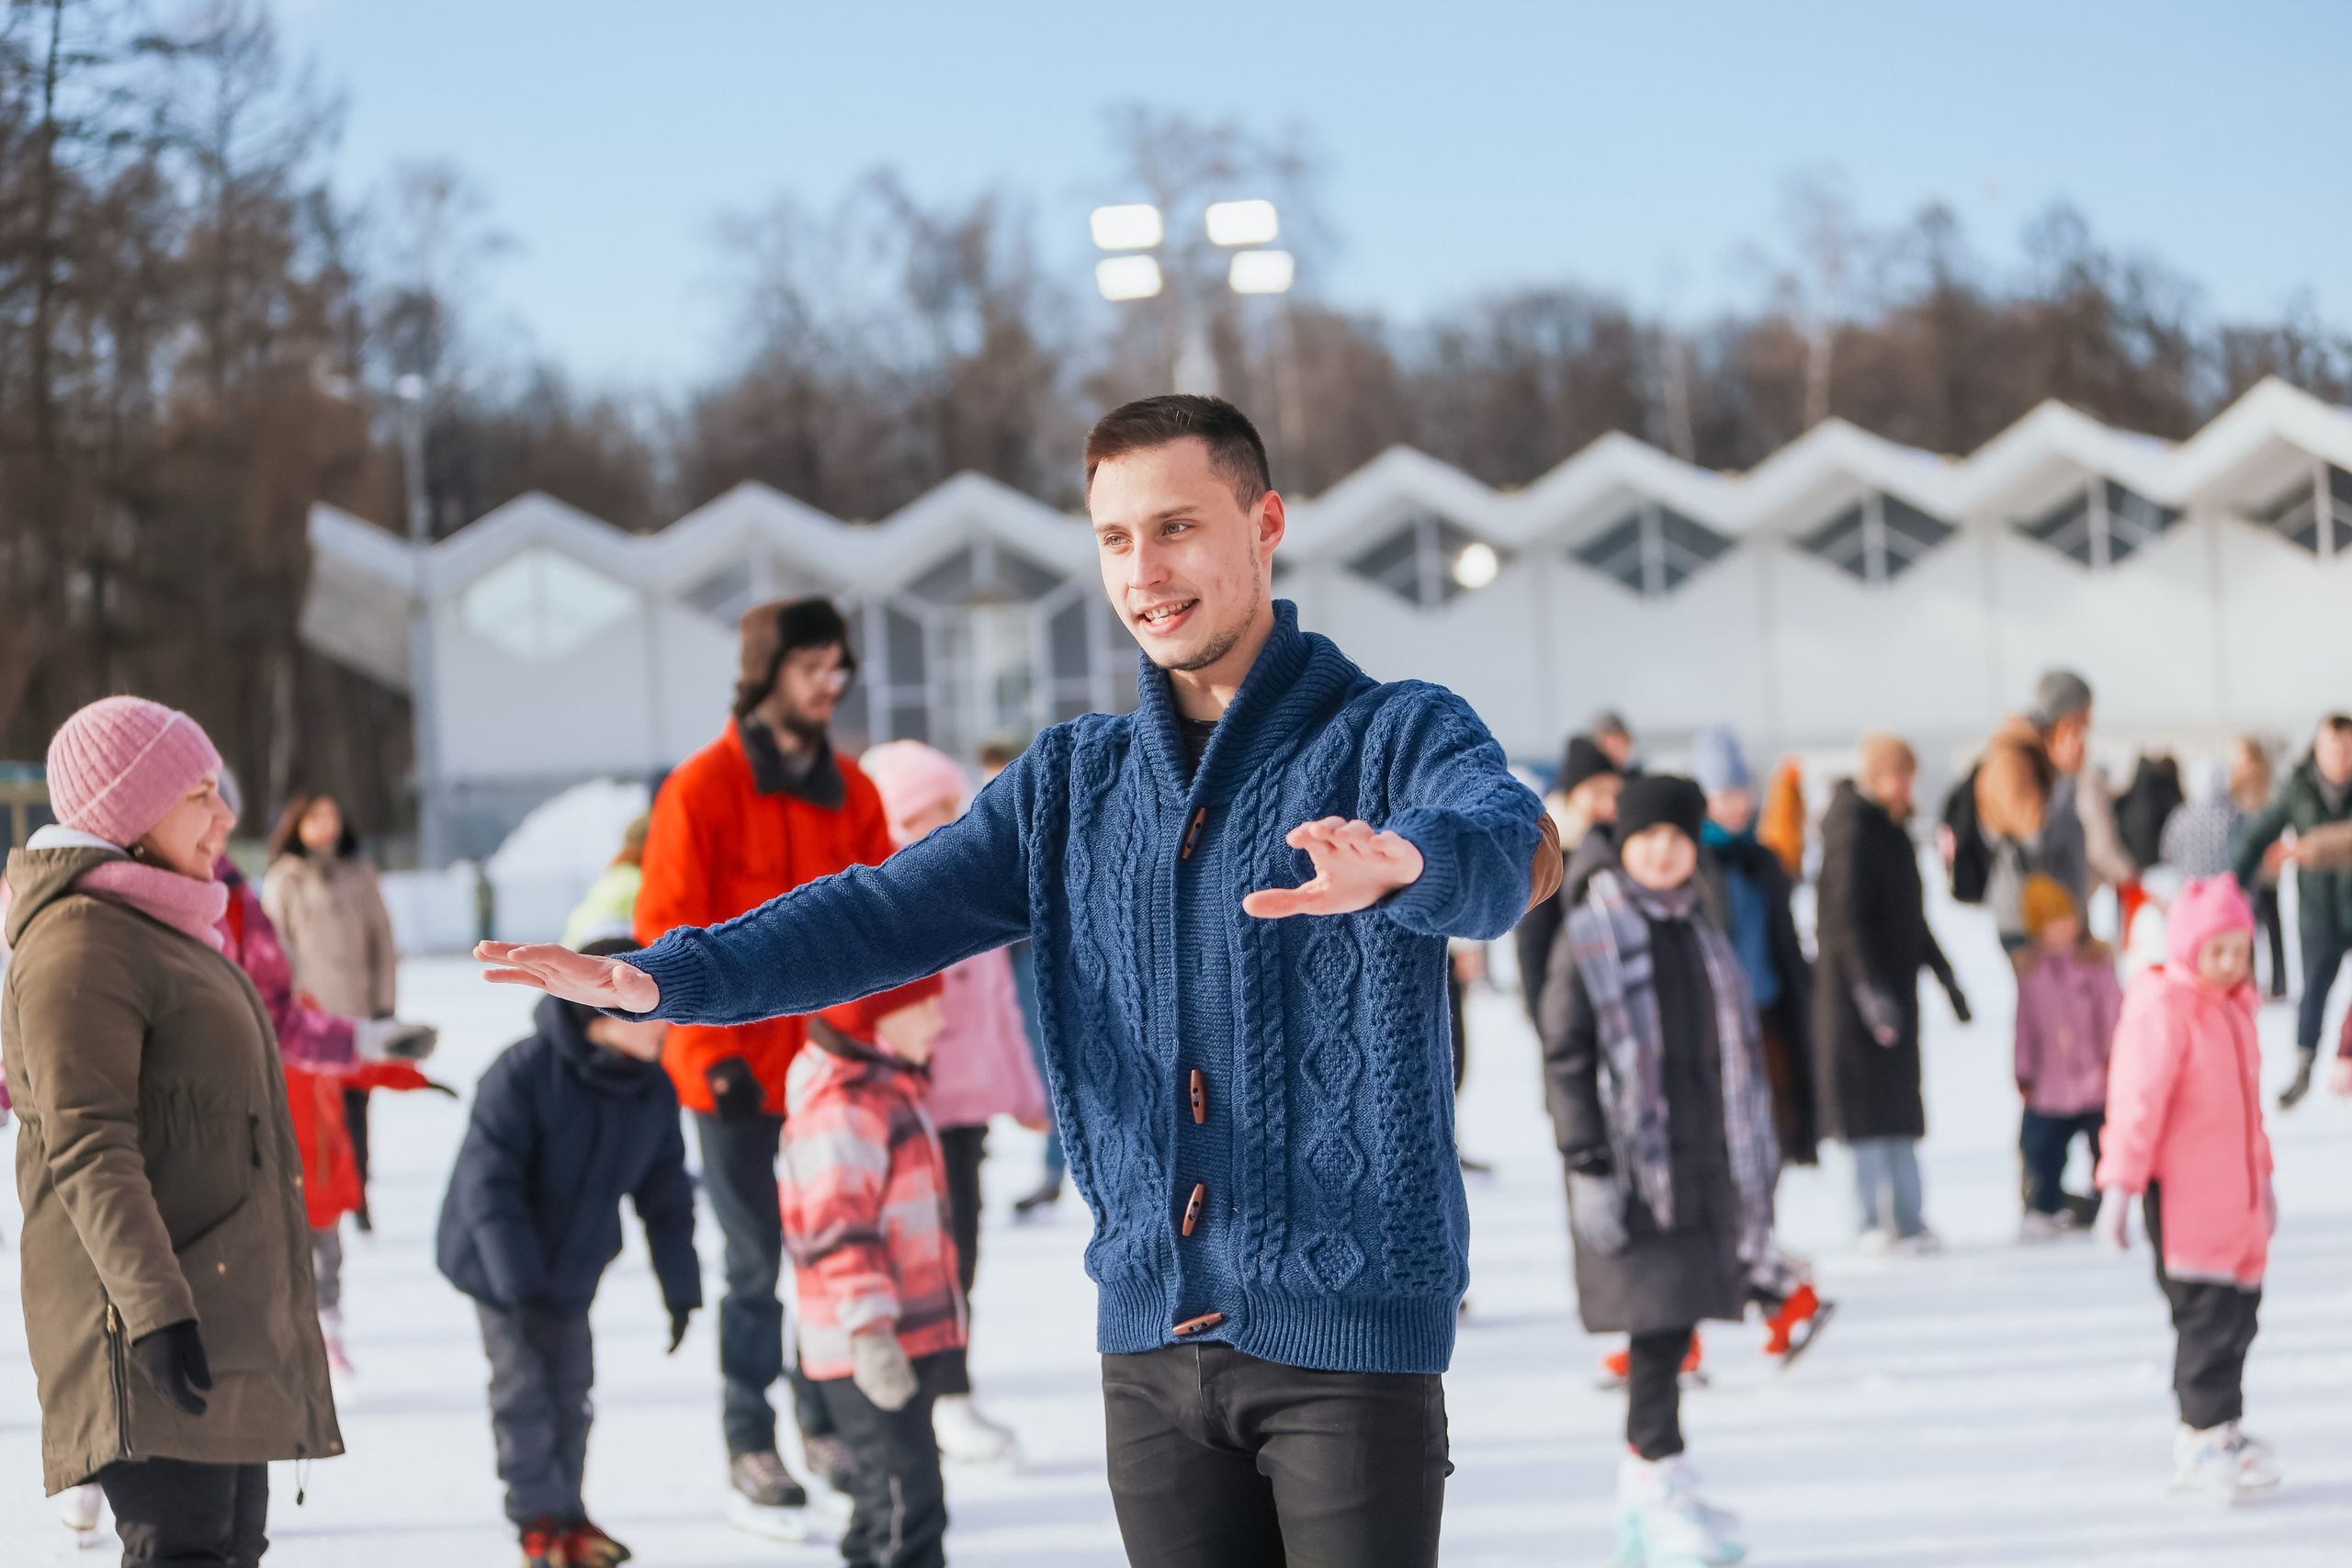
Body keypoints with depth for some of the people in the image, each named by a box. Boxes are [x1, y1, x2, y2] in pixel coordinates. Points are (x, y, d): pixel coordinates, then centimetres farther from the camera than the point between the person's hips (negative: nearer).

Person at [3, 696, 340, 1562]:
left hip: (226, 1319, 10)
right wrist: (154, 1305, -28)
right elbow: (85, 1147, -20)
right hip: (152, 1324, -10)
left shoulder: (163, 932, 21)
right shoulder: (80, 944, -12)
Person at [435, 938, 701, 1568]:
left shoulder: (653, 1091, -9)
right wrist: (522, 1286, -29)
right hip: (497, 1260, -6)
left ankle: (566, 1513, 25)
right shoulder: (523, 1074, -28)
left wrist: (680, 1290, 3)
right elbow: (488, 1185, -27)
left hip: (572, 1266, 6)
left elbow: (666, 1197, 2)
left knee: (571, 1386, 11)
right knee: (523, 1386, -5)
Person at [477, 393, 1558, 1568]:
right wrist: (666, 976, -14)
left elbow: (1502, 847, -24)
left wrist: (1401, 863, -50)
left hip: (1351, 1334, -4)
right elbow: (889, 912, 4)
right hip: (1153, 1337, 5)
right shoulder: (1073, 781, 14)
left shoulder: (1397, 738, -2)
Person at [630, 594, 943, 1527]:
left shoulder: (850, 793, 9)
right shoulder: (703, 789, -7)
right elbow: (669, 935, -9)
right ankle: (750, 1456, 10)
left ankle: (826, 1424, 23)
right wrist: (715, 1055, -13)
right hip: (740, 1077, -5)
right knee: (757, 1265, 0)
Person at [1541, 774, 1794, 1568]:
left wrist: (1755, 1166, 20)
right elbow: (1565, 1059, -8)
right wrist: (1588, 1167, -15)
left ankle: (1643, 1501, 16)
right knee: (1658, 1323, -11)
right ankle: (1663, 1491, -4)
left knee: (1675, 1324, 6)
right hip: (1632, 1166, -6)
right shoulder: (1588, 938, -4)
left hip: (1706, 1165, 6)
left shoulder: (1704, 938, 15)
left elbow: (1738, 1057, 21)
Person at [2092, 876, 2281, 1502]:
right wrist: (2120, 1185, -17)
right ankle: (2206, 1438, -7)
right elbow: (2137, 1101, -15)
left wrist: (2260, 1176, 28)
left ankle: (2216, 1430, 18)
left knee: (2237, 1313, 9)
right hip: (2183, 1201, -8)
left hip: (2235, 1199, 8)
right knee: (2206, 1316, -10)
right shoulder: (2163, 1010, -12)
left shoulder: (2235, 1009, 15)